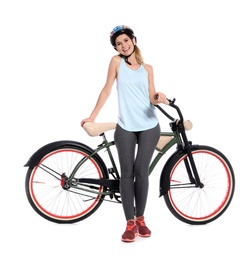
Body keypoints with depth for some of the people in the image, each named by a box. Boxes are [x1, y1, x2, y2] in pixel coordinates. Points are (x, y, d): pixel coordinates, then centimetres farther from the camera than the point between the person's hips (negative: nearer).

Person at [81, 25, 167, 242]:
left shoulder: (147, 68, 9)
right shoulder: (117, 61, 2)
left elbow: (151, 96, 8)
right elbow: (107, 90, 3)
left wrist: (158, 98, -16)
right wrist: (92, 116, 2)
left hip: (149, 126, 1)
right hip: (125, 127, -1)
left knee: (141, 170, -5)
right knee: (127, 173, -3)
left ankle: (140, 219, 11)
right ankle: (130, 223, 5)